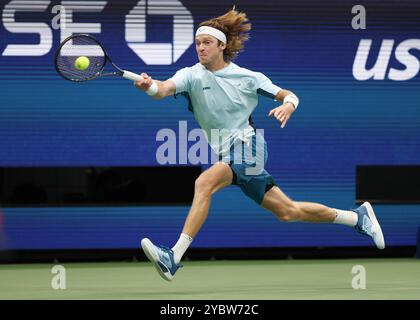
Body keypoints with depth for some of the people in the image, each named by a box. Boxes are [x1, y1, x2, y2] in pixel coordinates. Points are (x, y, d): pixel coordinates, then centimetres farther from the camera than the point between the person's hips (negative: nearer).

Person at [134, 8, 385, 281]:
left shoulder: (248, 77, -1)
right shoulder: (192, 75, 0)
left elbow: (289, 95, 6)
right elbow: (165, 89, -21)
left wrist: (288, 105, -18)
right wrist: (151, 86, -44)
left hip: (248, 145, -5)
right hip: (227, 154, 5)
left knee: (204, 183, -31)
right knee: (288, 212, 12)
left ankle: (174, 258, -37)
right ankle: (358, 217, 31)